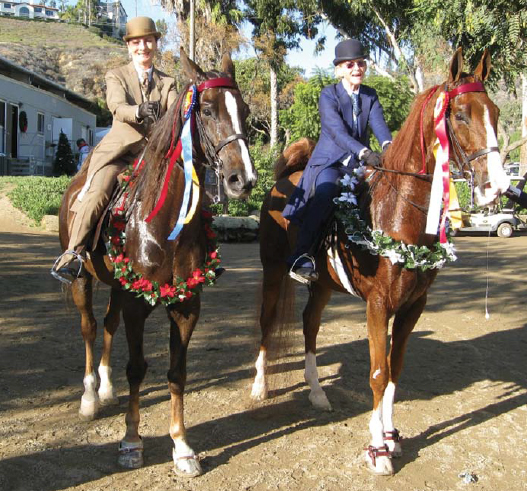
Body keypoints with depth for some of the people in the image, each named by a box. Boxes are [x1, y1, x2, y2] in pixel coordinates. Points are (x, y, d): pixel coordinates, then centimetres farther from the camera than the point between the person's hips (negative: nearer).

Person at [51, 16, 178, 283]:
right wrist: (138, 111, -35)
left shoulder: (167, 83, 17)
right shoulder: (116, 76, 8)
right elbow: (118, 107, -12)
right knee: (96, 193, -26)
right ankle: (73, 254, -23)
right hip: (119, 150, -3)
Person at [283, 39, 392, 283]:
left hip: (359, 165, 6)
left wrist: (388, 146, -30)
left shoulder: (370, 96, 11)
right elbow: (337, 131, -21)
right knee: (326, 192, -35)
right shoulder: (328, 95, -5)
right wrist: (365, 152, -37)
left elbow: (379, 124, -7)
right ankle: (302, 258, -35)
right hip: (329, 163, -5)